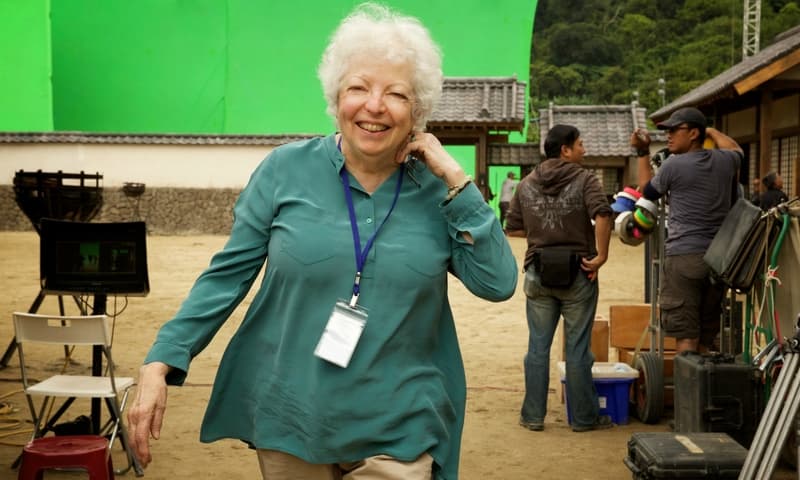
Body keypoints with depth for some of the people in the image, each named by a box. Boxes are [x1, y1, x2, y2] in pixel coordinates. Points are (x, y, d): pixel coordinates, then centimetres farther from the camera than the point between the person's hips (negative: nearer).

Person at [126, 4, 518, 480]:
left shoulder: (437, 192, -3)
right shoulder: (286, 170, -6)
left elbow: (498, 284, -8)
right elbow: (227, 274, -3)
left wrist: (456, 181, -13)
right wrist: (161, 364, -10)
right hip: (288, 419, 1)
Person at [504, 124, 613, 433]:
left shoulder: (526, 184, 7)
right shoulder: (584, 180, -6)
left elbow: (512, 228, 8)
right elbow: (603, 215, -23)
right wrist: (601, 255, -16)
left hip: (538, 275, 3)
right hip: (577, 274, -3)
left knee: (538, 346, 10)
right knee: (577, 348, 5)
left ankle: (533, 415, 16)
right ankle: (584, 417, 15)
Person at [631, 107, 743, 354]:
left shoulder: (673, 165, -6)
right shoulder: (725, 161, 8)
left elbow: (648, 192, 13)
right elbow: (736, 149, 34)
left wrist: (642, 152, 18)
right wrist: (712, 131, 47)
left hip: (683, 257, -6)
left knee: (685, 337, -6)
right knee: (707, 338, 12)